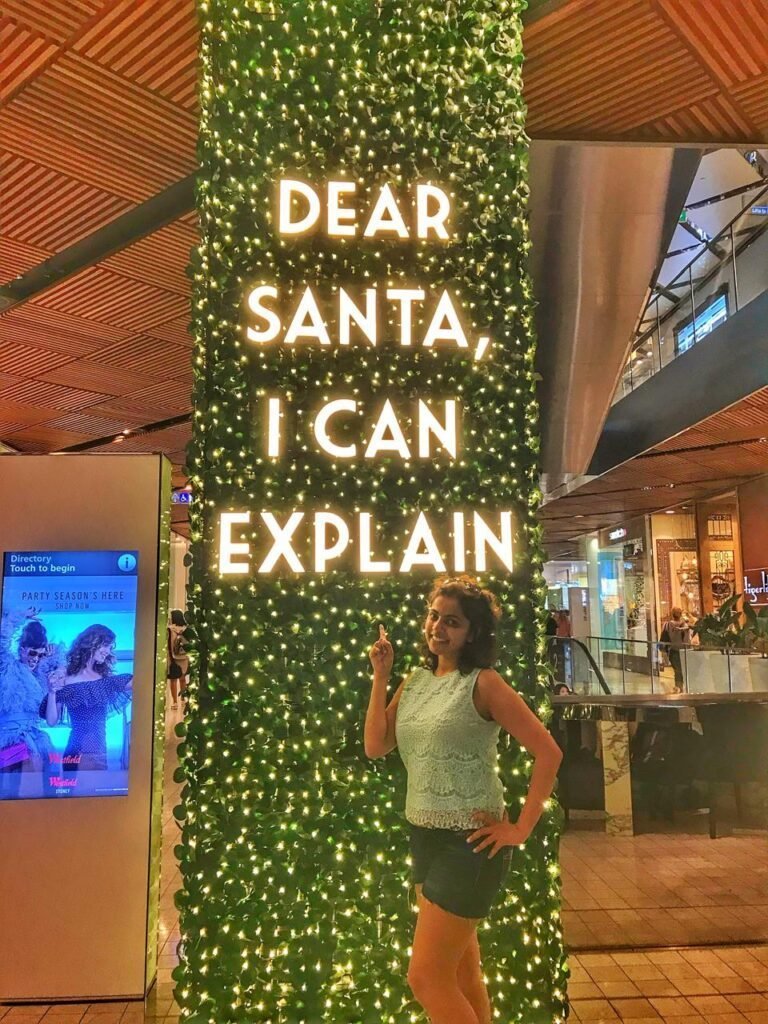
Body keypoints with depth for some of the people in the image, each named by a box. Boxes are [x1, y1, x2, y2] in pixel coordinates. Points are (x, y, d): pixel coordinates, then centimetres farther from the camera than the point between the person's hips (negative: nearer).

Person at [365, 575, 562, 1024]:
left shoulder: (483, 684, -14)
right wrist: (380, 676, -5)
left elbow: (549, 752, -17)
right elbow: (375, 746, 0)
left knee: (427, 978, -1)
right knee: (461, 971, 21)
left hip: (469, 843, -7)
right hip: (424, 837, 7)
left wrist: (521, 829, -16)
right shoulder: (415, 681, 5)